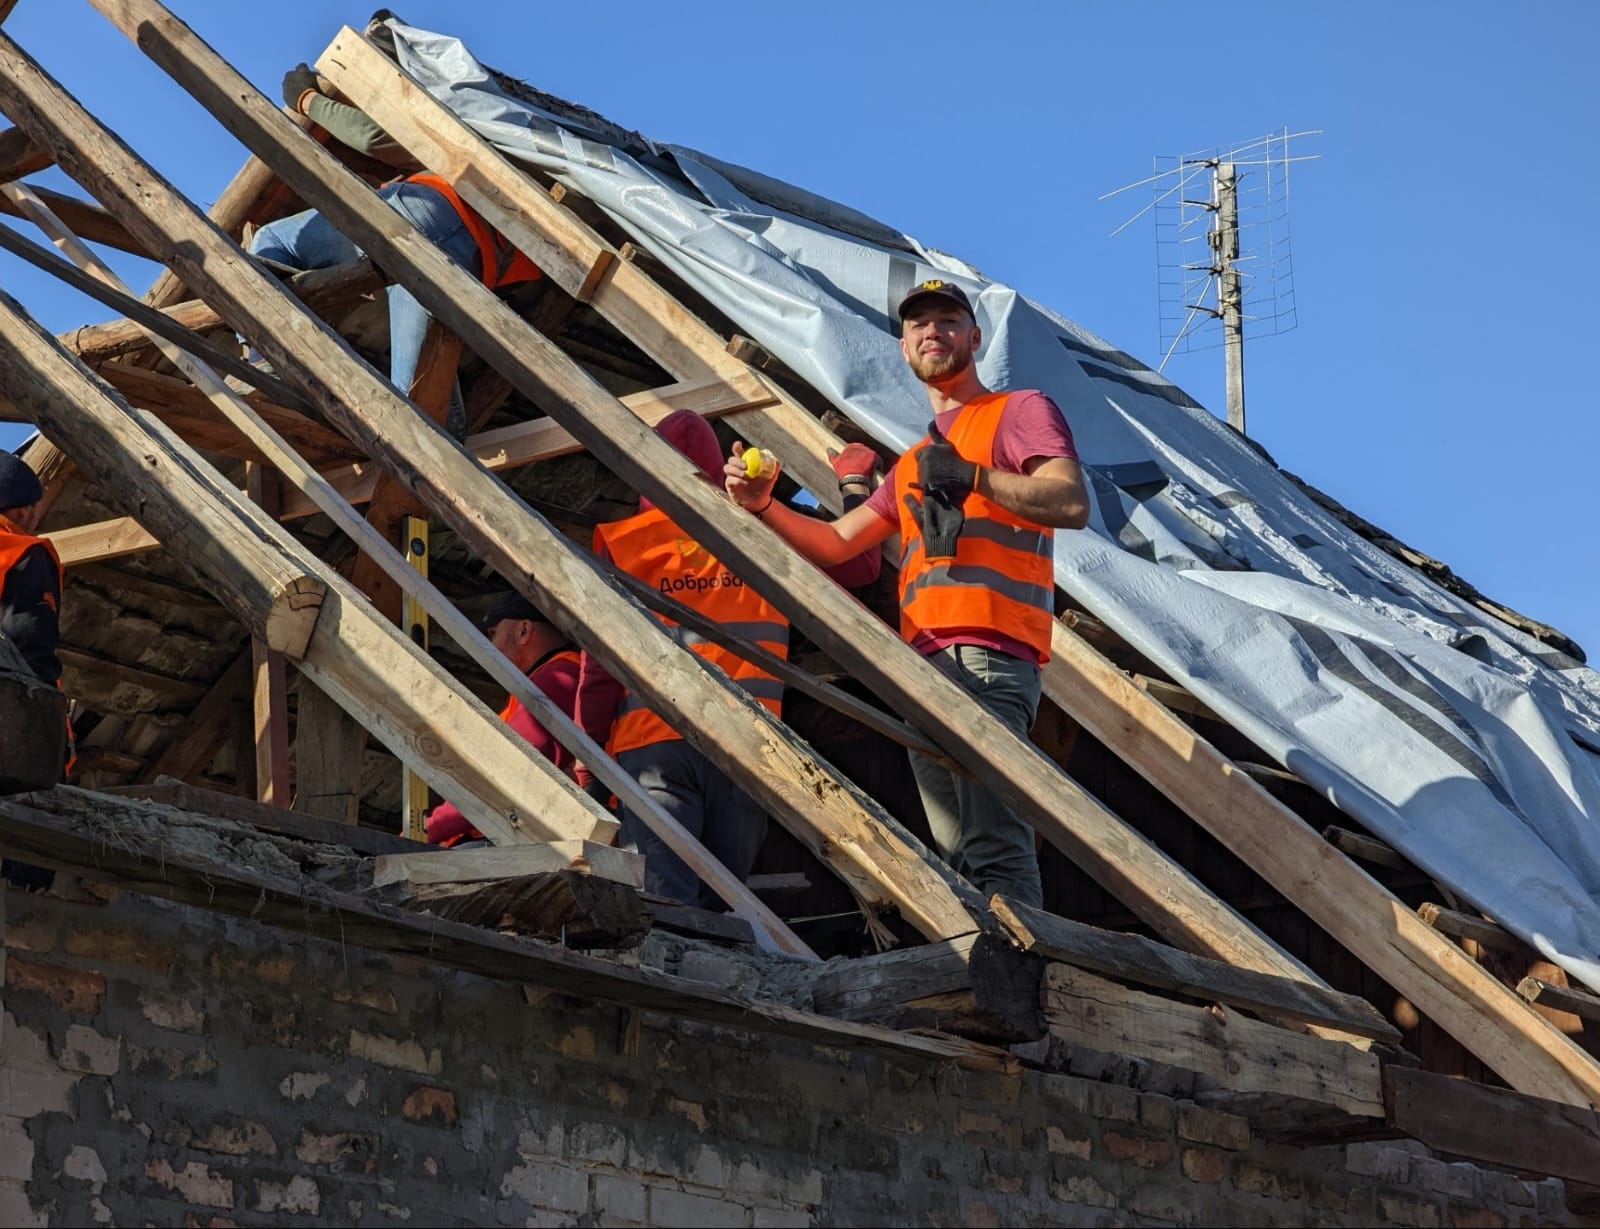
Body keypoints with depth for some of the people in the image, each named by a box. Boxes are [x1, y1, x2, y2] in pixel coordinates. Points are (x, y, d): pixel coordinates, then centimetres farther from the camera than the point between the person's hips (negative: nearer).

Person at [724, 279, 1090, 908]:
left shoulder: (1020, 410, 9)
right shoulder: (912, 464, 33)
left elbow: (1072, 504, -8)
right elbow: (834, 542, 31)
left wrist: (973, 477, -15)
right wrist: (764, 506, 15)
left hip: (987, 655, -8)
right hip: (925, 666, 9)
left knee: (995, 848, -21)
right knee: (954, 853, 1)